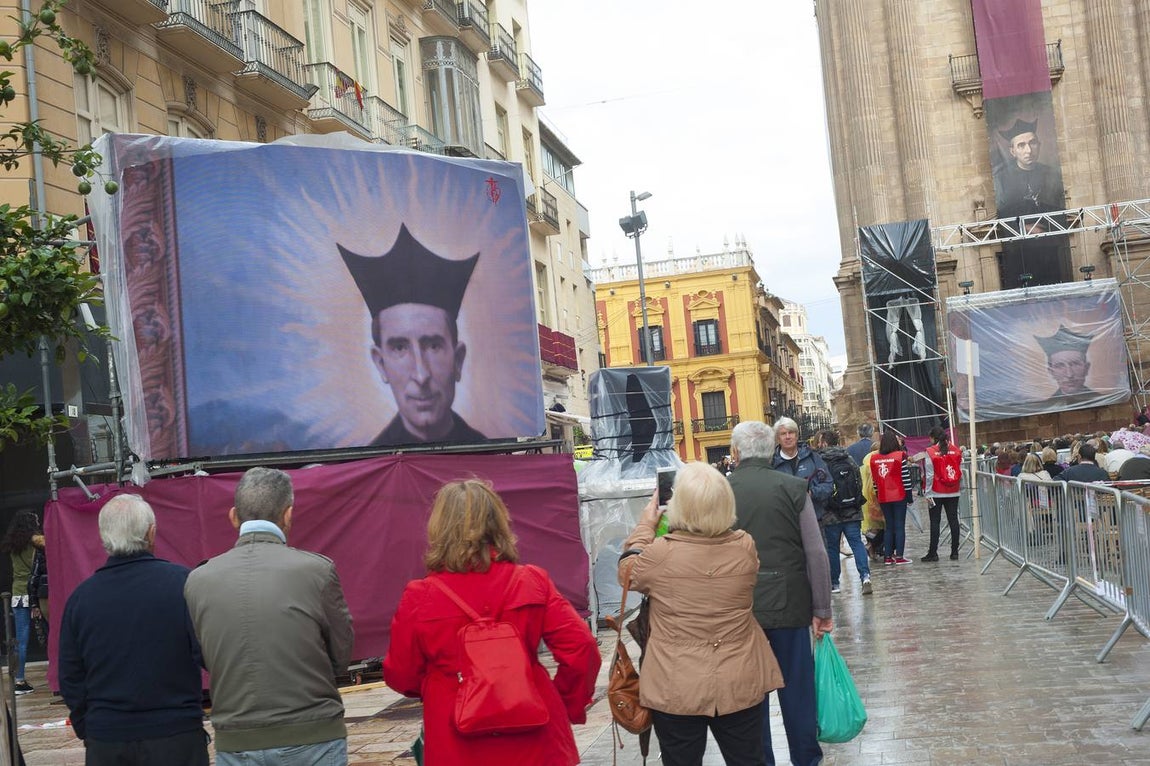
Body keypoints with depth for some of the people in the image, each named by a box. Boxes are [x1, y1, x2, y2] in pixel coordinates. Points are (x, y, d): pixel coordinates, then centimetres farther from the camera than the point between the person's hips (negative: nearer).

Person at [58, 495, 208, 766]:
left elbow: (70, 679, 7)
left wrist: (86, 731, 18)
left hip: (105, 741, 3)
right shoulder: (183, 582, -12)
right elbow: (208, 656, -12)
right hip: (176, 737, -3)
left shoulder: (81, 596, -1)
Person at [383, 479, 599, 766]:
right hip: (533, 742, 1)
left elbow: (401, 676, 1)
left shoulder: (419, 597, -11)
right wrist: (568, 705, 8)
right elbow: (581, 649, -9)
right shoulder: (532, 582, -8)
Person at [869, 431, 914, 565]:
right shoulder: (900, 456, -9)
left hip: (883, 498, 4)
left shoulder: (874, 458, 2)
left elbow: (875, 479, 7)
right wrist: (909, 494, -2)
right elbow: (905, 477, -9)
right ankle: (899, 556, 0)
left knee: (889, 526, 12)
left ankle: (887, 556, 11)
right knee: (900, 526, 2)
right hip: (899, 496, -4)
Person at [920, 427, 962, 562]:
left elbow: (929, 475, -9)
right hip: (953, 493, 3)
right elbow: (960, 473, 5)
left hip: (936, 493, -3)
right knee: (953, 520, 7)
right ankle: (954, 552, 9)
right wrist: (960, 489, 12)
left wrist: (928, 493, -5)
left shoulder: (930, 452, -9)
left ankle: (933, 552, 1)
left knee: (935, 522, 0)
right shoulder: (956, 451, 2)